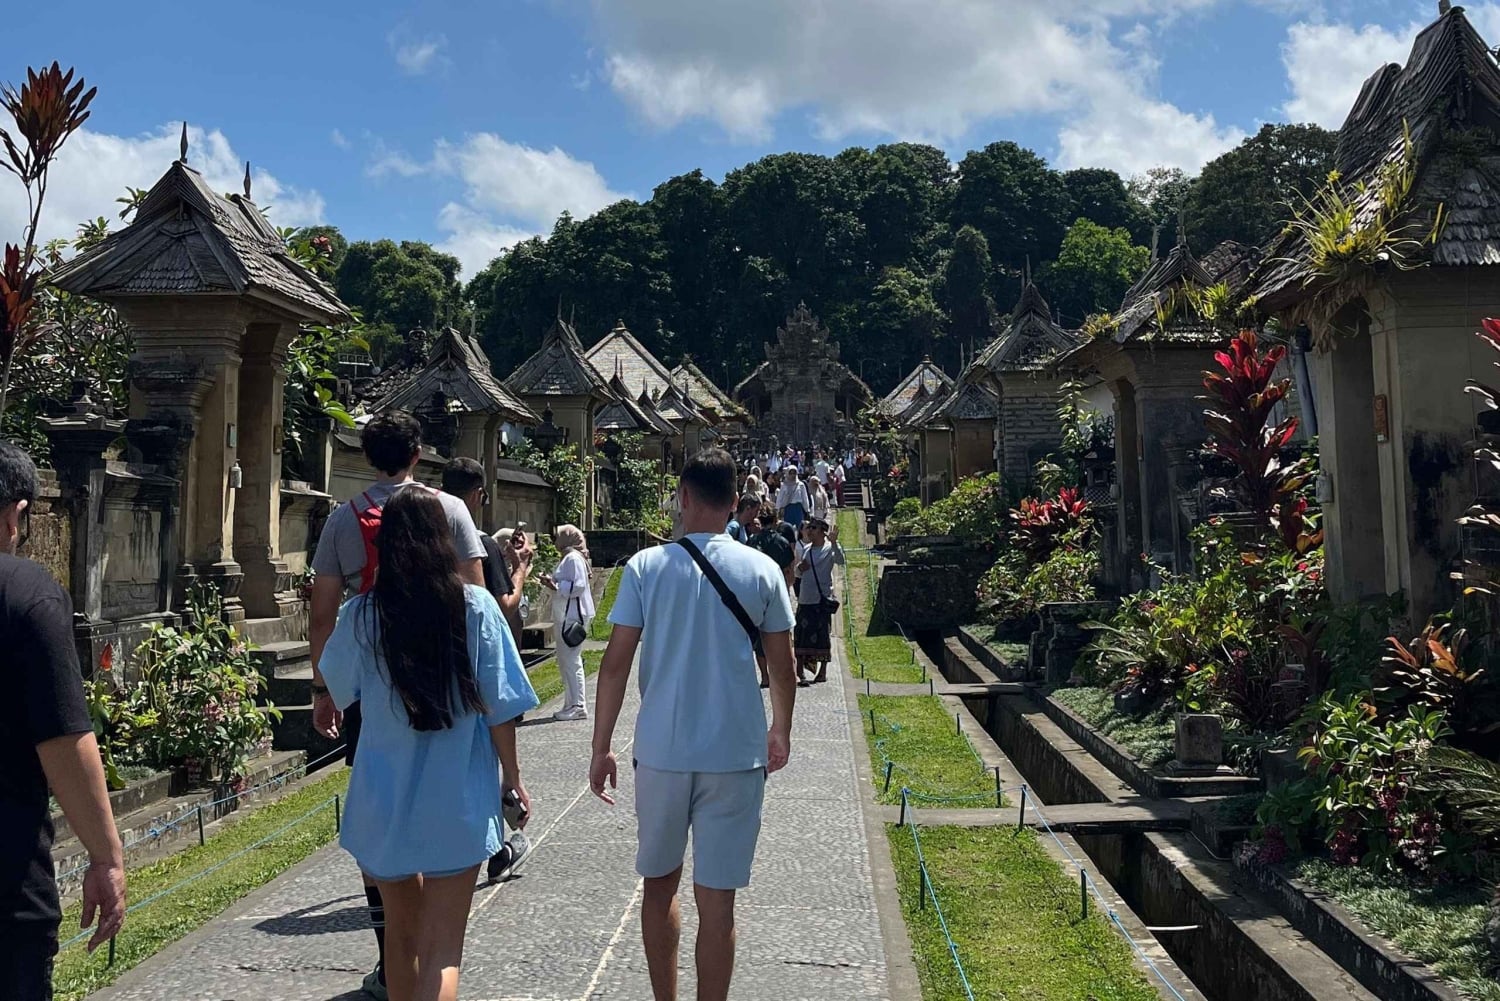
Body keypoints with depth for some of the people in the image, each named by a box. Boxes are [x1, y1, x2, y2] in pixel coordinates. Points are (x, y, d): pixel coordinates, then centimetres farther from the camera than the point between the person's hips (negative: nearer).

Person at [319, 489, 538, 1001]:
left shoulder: (361, 614, -6)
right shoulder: (476, 607, -10)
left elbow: (339, 689, 11)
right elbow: (498, 708, -8)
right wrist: (513, 779, 3)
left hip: (384, 801, 2)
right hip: (458, 803, -2)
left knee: (401, 934, 23)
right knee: (442, 951, 4)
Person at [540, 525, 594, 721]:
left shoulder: (573, 558, -12)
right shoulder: (570, 557, 18)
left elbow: (578, 586, -20)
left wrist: (554, 585, -15)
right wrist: (553, 582, 10)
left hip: (572, 616, -11)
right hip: (568, 616, 11)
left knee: (570, 660, -8)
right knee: (566, 660, 13)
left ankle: (576, 706, -4)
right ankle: (574, 704, 18)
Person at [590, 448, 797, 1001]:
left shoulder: (646, 566, -3)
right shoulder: (762, 570, -2)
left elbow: (615, 664, -4)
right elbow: (782, 667, 4)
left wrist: (601, 748, 4)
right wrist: (781, 732, 21)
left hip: (660, 751, 1)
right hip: (735, 754, -1)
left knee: (659, 884, 19)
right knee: (717, 901, 5)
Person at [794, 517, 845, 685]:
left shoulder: (829, 549, -6)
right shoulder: (805, 549, 11)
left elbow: (840, 561, -26)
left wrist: (834, 543, -38)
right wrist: (799, 568, -3)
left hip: (822, 599, -5)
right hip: (805, 599, 5)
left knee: (822, 636, 2)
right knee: (801, 635, 5)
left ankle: (823, 672, 12)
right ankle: (799, 672, 10)